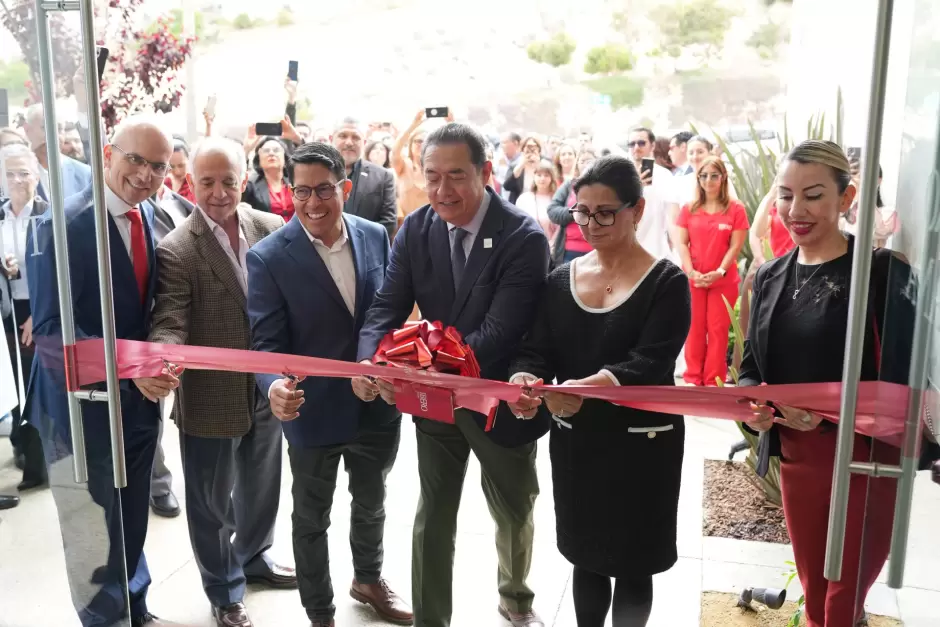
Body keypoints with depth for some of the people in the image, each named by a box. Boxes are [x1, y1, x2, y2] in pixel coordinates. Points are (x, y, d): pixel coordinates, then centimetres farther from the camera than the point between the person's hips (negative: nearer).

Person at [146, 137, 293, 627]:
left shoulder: (271, 228, -3)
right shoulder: (176, 249, -14)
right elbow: (170, 322, -18)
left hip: (267, 387, 4)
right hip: (210, 396, -4)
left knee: (261, 485, 24)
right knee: (213, 499, 14)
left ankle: (253, 556, 51)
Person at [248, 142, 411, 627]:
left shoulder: (375, 236, -4)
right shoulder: (268, 258, -15)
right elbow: (267, 341, -17)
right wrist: (274, 386, -37)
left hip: (378, 405, 4)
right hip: (314, 413, -3)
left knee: (371, 503, 26)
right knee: (311, 519, 17)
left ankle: (368, 579, 53)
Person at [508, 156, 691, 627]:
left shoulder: (666, 282, -10)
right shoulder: (561, 279, 4)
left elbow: (650, 364, -22)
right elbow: (537, 350, -1)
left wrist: (594, 388, -40)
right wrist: (525, 378, -24)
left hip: (640, 443, -4)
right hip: (574, 441, 4)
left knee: (632, 567, 13)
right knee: (586, 559, 19)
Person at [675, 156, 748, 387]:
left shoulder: (736, 209, -1)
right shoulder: (689, 209, 6)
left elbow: (736, 246, -4)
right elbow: (682, 243, 1)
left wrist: (719, 272, -16)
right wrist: (691, 271, -13)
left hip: (724, 280, -2)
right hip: (692, 279, 2)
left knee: (718, 329, 3)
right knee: (694, 328, 6)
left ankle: (714, 381, 10)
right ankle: (693, 378, 15)